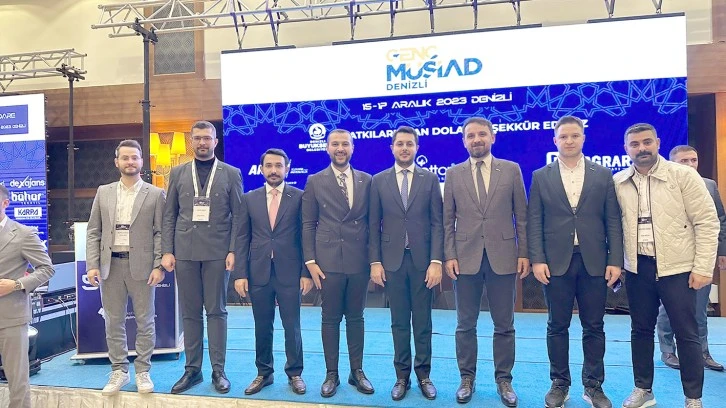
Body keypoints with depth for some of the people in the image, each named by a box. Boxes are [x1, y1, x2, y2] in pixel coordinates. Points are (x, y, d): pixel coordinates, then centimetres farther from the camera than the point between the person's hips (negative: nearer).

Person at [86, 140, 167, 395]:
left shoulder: (155, 194, 2)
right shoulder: (104, 192, 10)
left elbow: (160, 233, -1)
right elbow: (93, 232, 8)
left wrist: (159, 266, -9)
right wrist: (92, 265, -1)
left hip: (141, 265, -3)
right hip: (110, 265, 3)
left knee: (145, 321, 4)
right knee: (114, 322, 9)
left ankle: (143, 371, 17)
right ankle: (119, 371, 22)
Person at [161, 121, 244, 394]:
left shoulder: (231, 173, 4)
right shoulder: (178, 173, 10)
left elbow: (238, 216, 0)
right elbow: (169, 216, 8)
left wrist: (233, 251, -8)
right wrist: (167, 251, 0)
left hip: (217, 252, -2)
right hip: (185, 252, 2)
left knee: (216, 311, 3)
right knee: (189, 312, 7)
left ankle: (218, 370, 12)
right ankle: (192, 369, 18)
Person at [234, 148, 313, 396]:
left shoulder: (299, 197, 1)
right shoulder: (250, 198, 8)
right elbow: (243, 238, 6)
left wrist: (306, 272, -6)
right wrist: (240, 273, -1)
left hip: (289, 272, -2)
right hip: (258, 273, 2)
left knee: (292, 326, 5)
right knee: (262, 326, 11)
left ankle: (294, 374, 21)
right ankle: (264, 373, 26)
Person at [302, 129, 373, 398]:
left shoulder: (366, 181, 8)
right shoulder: (315, 181, 3)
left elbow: (372, 222, 8)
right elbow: (308, 224, 1)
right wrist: (310, 261, -5)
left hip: (359, 261, 2)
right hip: (328, 261, -1)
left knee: (356, 318, 11)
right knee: (330, 319, 6)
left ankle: (357, 371, 23)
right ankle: (331, 374, 19)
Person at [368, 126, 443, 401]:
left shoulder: (430, 179, 4)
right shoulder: (379, 181, 6)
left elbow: (437, 223, 0)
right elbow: (374, 225, 4)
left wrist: (436, 261, -8)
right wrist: (375, 261, -3)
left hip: (422, 260, 0)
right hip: (392, 261, 1)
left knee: (422, 322, 8)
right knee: (399, 322, 8)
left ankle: (423, 375, 21)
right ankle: (402, 376, 20)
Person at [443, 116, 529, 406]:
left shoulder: (511, 170, 5)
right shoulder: (453, 174, 6)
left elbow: (522, 216, 4)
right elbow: (448, 220, 5)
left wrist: (524, 253, -2)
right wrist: (449, 256, -2)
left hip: (503, 258, 0)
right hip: (466, 258, 1)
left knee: (504, 325, 8)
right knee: (465, 325, 9)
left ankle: (504, 380, 22)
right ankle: (467, 378, 23)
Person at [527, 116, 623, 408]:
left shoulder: (603, 175, 7)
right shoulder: (541, 177, 6)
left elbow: (613, 221, 4)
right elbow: (534, 222, 1)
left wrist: (615, 260, -4)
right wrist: (537, 260, -8)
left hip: (594, 262, 1)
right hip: (556, 262, 0)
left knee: (594, 327, 8)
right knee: (557, 326, 7)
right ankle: (560, 384, 20)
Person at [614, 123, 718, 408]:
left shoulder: (683, 175, -6)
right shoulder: (618, 182, 3)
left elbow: (707, 222, -6)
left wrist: (703, 267, -11)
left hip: (677, 268, -3)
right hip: (637, 268, 3)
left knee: (686, 335, 4)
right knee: (641, 330, 13)